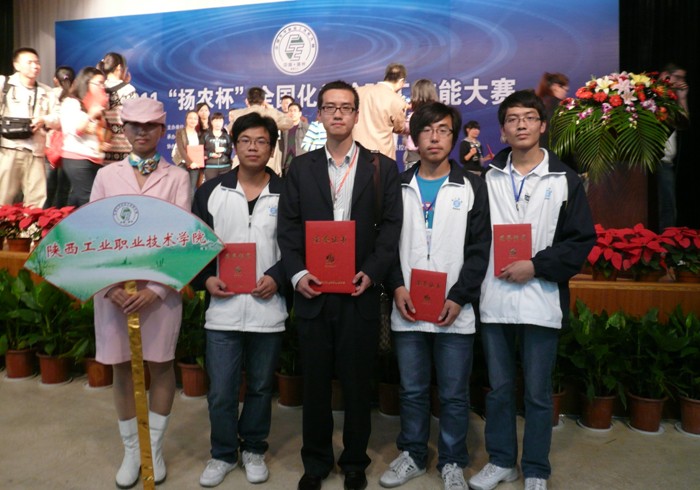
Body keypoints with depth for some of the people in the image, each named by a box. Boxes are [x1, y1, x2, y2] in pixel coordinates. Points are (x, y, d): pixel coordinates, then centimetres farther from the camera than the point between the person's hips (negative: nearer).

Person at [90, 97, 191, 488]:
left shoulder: (177, 177, 0)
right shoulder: (106, 176, 7)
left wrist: (156, 288, -13)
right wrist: (109, 285, -9)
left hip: (161, 284, -2)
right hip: (114, 285, 2)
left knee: (161, 366, 7)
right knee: (121, 368, 10)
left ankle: (156, 449, 26)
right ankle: (131, 450, 27)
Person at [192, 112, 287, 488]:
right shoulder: (210, 191, 4)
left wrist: (277, 277, -12)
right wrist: (206, 279, -8)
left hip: (268, 309, 0)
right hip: (223, 309, 1)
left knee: (261, 387, 15)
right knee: (220, 391, 8)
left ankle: (253, 449, 36)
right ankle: (223, 454, 31)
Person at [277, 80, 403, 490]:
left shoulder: (382, 167, 5)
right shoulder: (301, 167, 9)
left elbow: (392, 227, 0)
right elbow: (288, 227, 5)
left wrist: (372, 273, -12)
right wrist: (297, 274, -9)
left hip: (360, 293, -1)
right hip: (313, 292, 1)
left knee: (357, 382, 10)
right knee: (315, 381, 11)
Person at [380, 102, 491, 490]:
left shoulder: (472, 186, 4)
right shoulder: (398, 186, 10)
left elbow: (479, 248, -2)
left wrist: (459, 298, -11)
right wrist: (396, 287, -7)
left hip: (455, 312, -1)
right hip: (407, 311, 2)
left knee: (454, 394, 9)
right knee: (411, 390, 14)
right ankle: (412, 455, 32)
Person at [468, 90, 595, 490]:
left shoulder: (566, 180, 1)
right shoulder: (489, 178, 8)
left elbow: (582, 241, -3)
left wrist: (536, 266, -14)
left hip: (542, 301, -2)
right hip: (494, 300, 3)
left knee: (538, 393, 9)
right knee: (499, 388, 14)